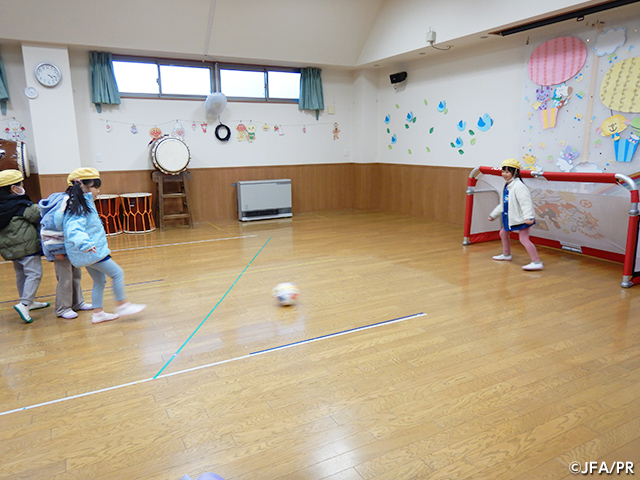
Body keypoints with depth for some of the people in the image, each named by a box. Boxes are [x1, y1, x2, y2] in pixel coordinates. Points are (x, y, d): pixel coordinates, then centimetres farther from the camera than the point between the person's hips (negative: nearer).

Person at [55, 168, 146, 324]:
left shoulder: (85, 203, 10)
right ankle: (122, 305, 4)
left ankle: (98, 313, 23)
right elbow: (73, 229, -36)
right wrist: (84, 244, -51)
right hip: (90, 252, -10)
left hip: (88, 253, 10)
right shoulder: (79, 208, -21)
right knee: (117, 273, -4)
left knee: (100, 281, 16)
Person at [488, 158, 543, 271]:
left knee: (524, 238, -15)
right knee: (503, 233, 22)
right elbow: (503, 204, 25)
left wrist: (528, 217, -38)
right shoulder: (507, 186, 13)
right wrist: (494, 215, 29)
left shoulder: (518, 186, -19)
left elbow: (526, 202, -28)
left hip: (521, 219, -11)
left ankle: (537, 262, -13)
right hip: (510, 218, 11)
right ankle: (506, 255, 42)